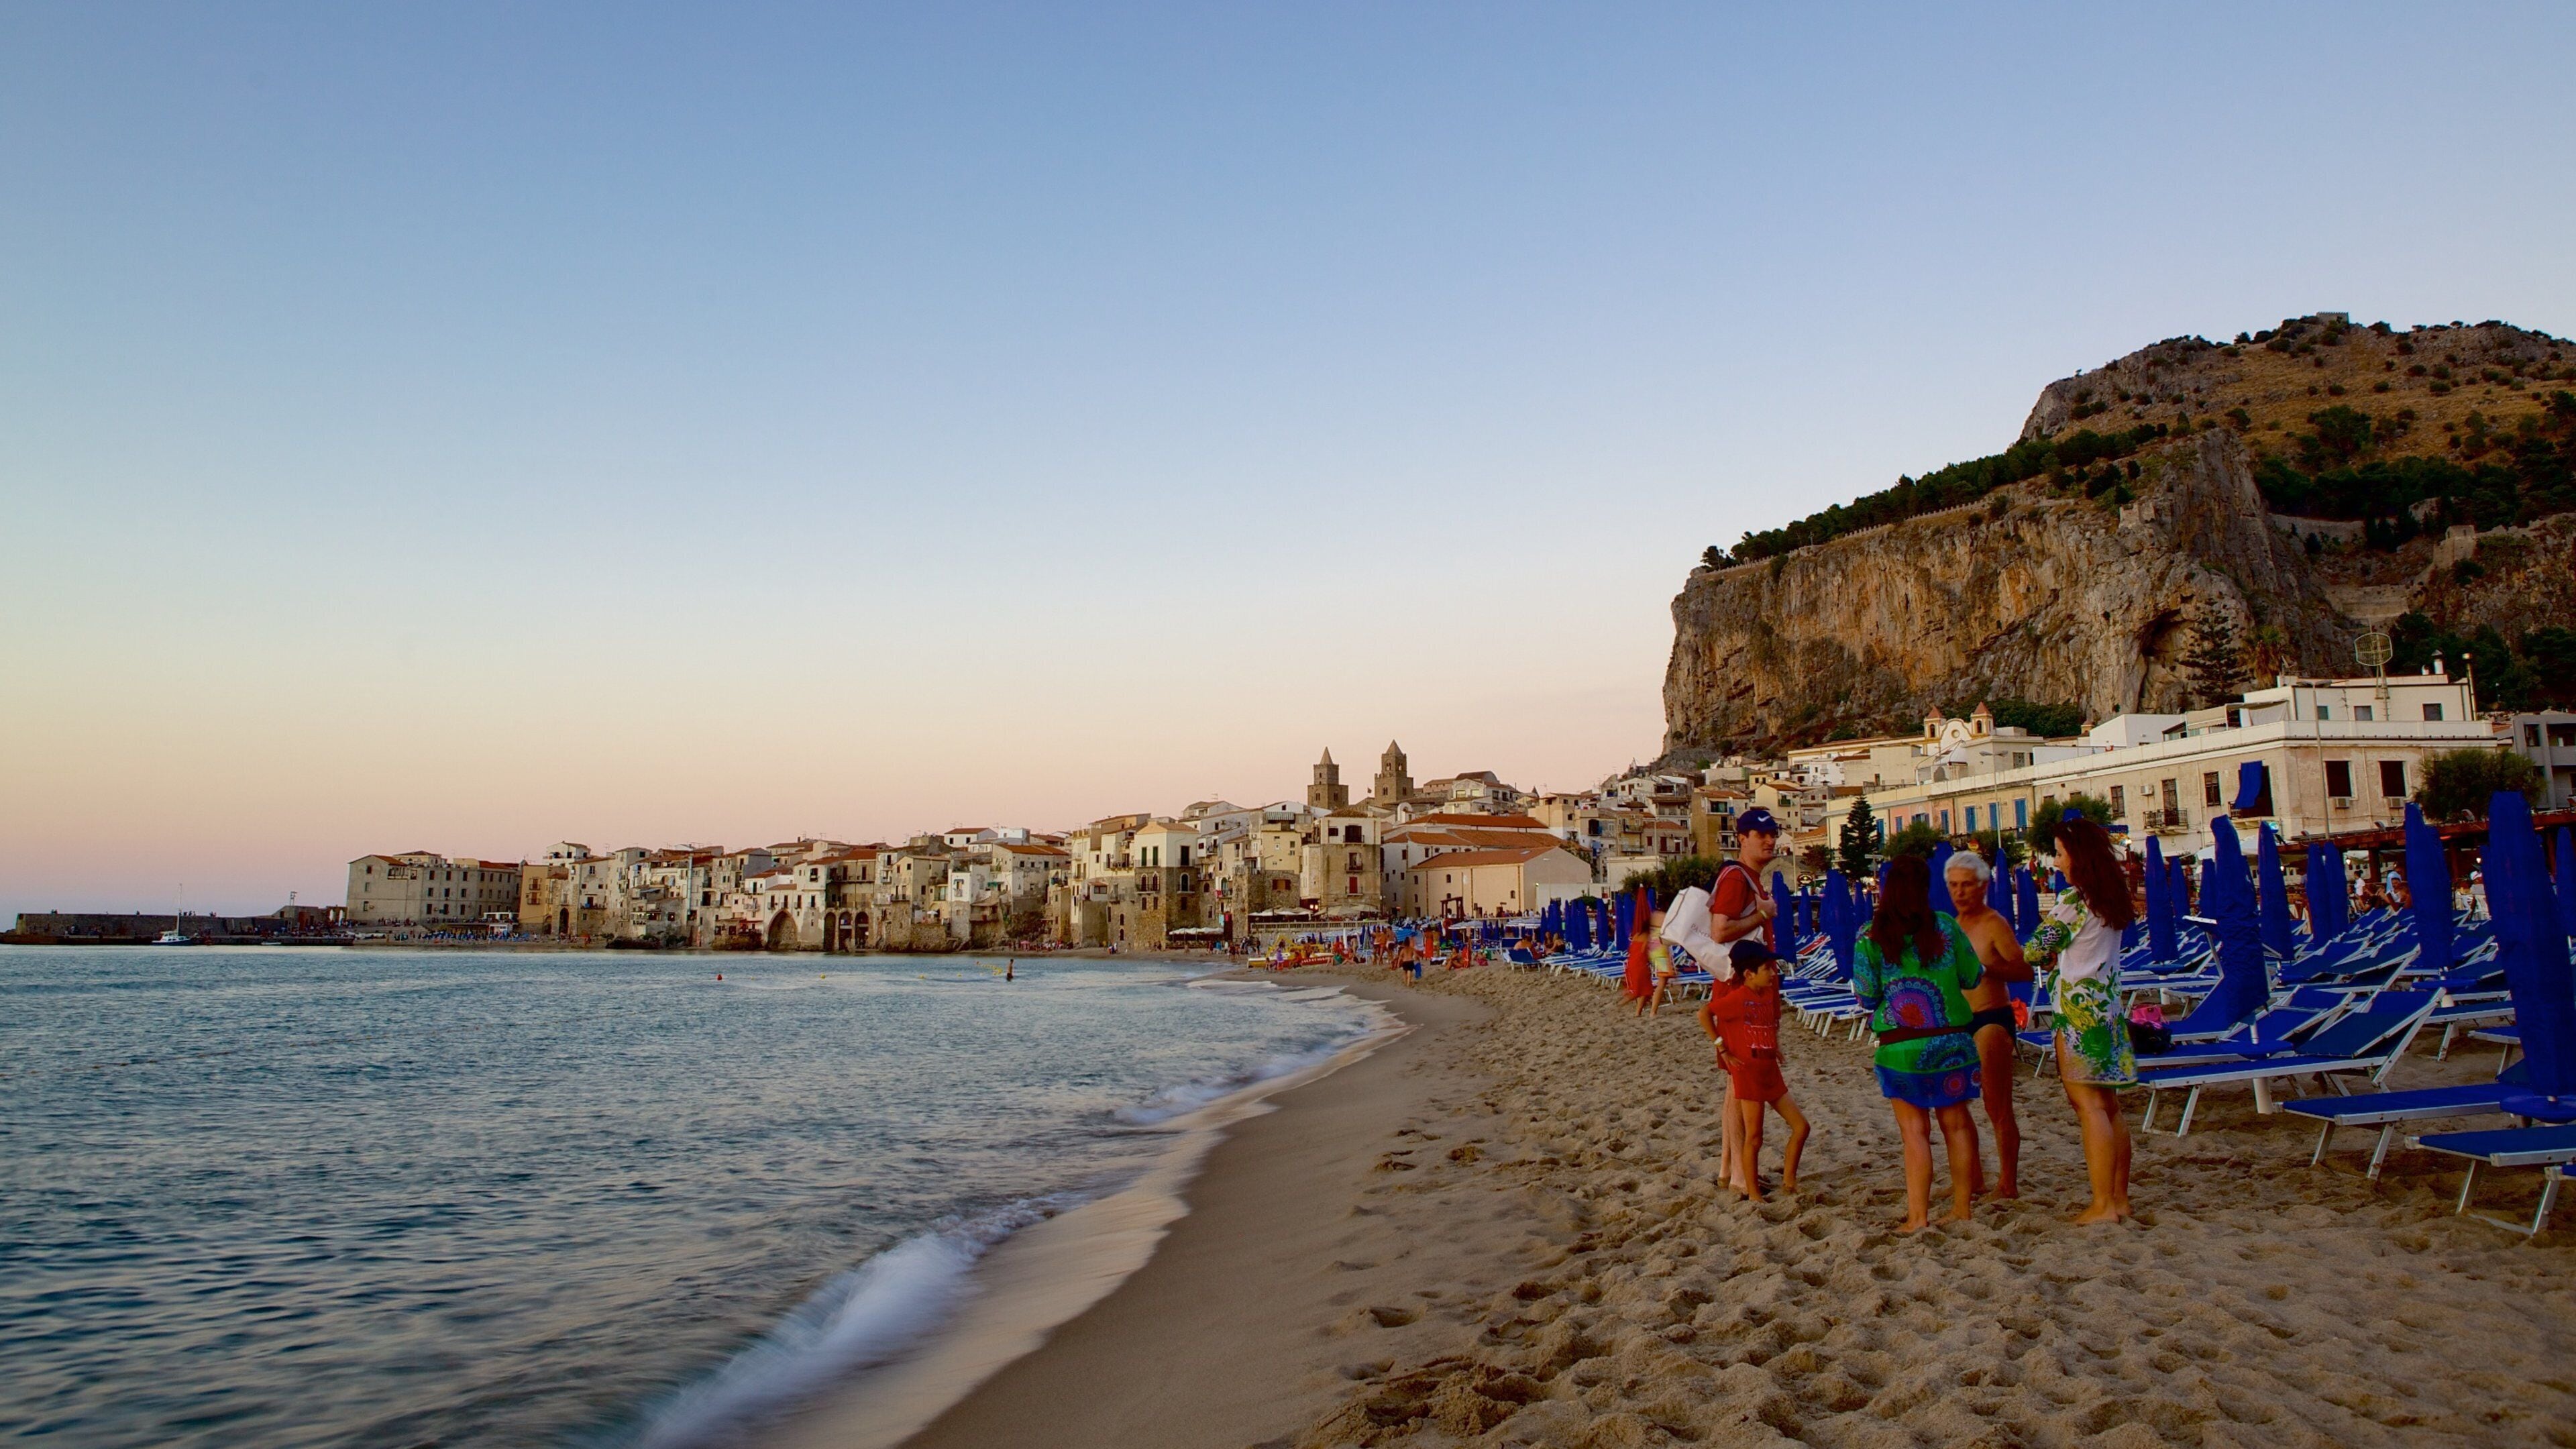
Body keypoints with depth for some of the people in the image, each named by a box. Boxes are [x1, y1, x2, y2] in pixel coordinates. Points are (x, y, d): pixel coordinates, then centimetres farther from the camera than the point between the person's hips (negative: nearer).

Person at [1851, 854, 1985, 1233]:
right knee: (1956, 1122, 14)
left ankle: (1918, 1216, 3)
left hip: (1900, 1046, -2)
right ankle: (1962, 1208, 22)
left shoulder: (1871, 936, -7)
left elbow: (1866, 996, -5)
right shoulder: (1946, 927, -2)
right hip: (1951, 1040, 2)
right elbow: (1973, 978, 7)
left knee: (1915, 1130, 4)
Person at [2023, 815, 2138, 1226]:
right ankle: (2120, 1196, 16)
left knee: (2089, 1105, -7)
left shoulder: (2073, 901, -14)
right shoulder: (2110, 898, 11)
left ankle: (2102, 1204, -6)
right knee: (2108, 1105, 12)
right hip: (2107, 1005, 9)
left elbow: (2035, 951, -10)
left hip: (2079, 1007, -9)